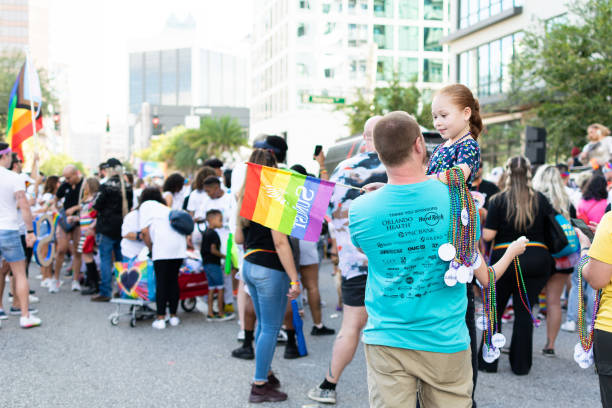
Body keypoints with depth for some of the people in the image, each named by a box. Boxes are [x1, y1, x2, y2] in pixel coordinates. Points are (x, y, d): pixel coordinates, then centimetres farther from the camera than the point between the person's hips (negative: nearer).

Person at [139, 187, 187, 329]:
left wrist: (150, 248, 15)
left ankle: (160, 319, 0)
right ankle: (173, 316, 17)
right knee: (174, 280, 13)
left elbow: (145, 231, 4)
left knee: (161, 282, -1)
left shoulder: (146, 205, 16)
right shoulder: (165, 207, 33)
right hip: (179, 243, 5)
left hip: (162, 245, -5)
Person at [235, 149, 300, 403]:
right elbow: (280, 242, -18)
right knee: (271, 328, 0)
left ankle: (265, 373, 30)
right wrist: (294, 279, -17)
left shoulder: (244, 198, 9)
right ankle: (260, 386, 4)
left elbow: (238, 239, 15)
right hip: (270, 268, -8)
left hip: (248, 265, 8)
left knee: (263, 324, 20)